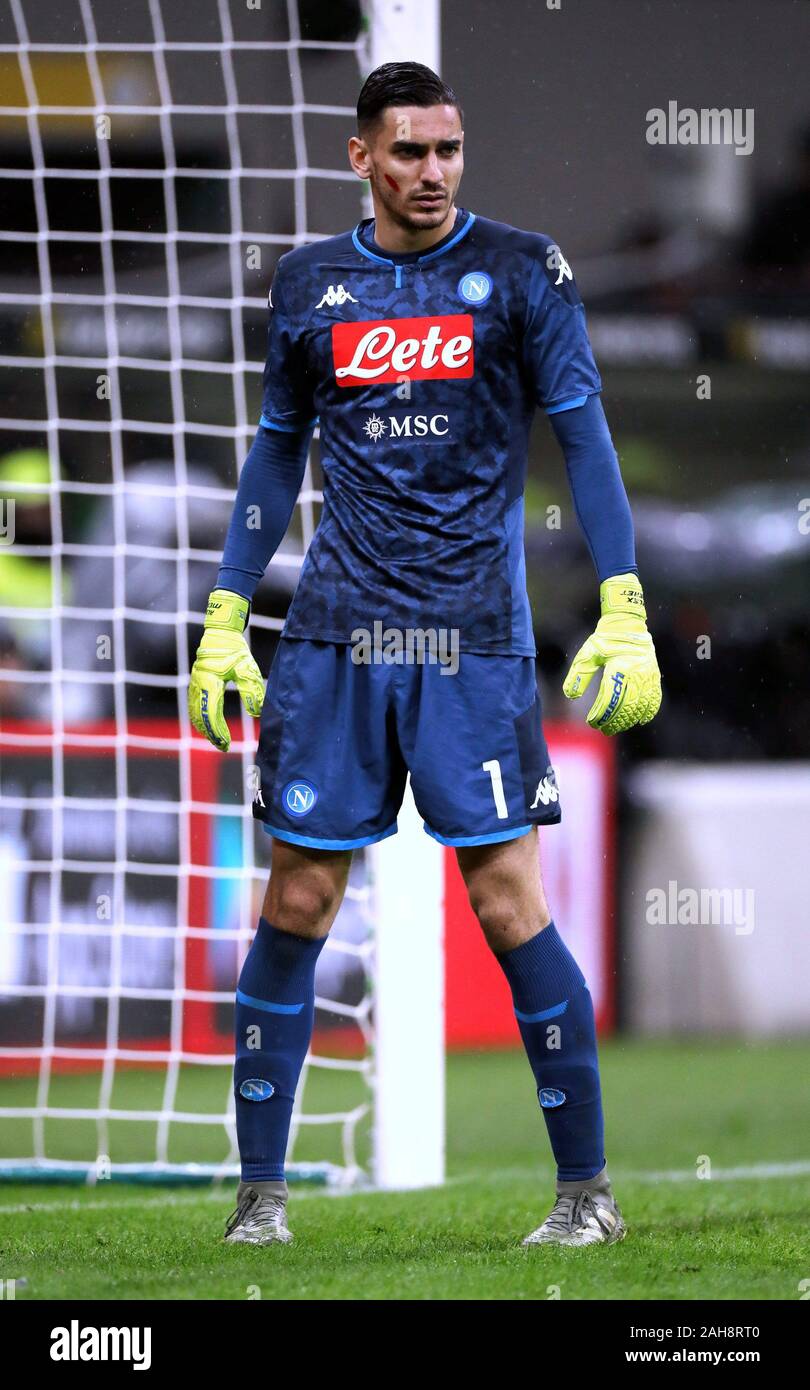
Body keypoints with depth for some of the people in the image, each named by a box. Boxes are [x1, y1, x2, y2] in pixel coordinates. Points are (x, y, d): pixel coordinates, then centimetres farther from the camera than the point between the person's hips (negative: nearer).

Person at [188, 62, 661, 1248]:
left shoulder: (520, 270, 2)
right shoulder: (309, 283, 10)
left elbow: (584, 437, 1)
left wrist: (624, 613, -8)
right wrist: (225, 618, 13)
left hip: (475, 636, -3)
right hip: (336, 634, 3)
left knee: (509, 903, -7)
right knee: (296, 903, 1)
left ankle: (588, 1189, 2)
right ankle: (260, 1189, 10)